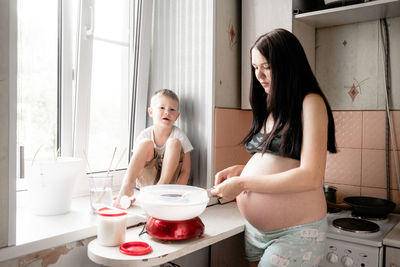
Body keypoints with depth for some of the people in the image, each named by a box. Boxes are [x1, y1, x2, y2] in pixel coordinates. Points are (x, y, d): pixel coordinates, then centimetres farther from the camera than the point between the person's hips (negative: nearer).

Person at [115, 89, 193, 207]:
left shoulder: (179, 135, -10)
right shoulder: (145, 135, -7)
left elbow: (185, 171, -11)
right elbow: (134, 165, -7)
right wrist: (127, 186, -23)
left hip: (169, 179, -1)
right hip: (146, 181, 1)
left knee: (174, 142, -22)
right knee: (146, 143, -23)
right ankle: (126, 187, -32)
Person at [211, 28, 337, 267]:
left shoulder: (310, 103, -12)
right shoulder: (270, 108, 11)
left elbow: (311, 177, -21)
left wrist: (243, 183, -19)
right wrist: (240, 170, 1)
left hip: (295, 234, -7)